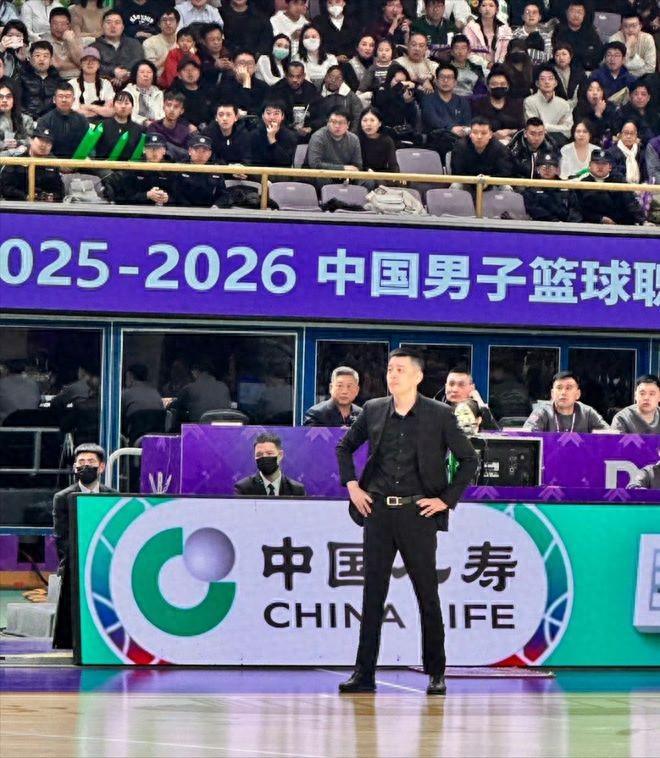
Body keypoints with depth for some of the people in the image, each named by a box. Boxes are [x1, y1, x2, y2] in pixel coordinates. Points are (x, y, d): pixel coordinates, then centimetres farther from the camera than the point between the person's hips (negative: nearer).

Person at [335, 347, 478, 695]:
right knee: (372, 593, 3)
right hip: (378, 511, 3)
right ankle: (364, 673, 5)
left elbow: (469, 459, 2)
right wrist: (351, 485, 9)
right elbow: (344, 447, 22)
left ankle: (436, 673, 11)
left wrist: (447, 499, -4)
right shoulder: (373, 410, 7)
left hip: (418, 512, -3)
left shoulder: (439, 415, -2)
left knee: (427, 594, 2)